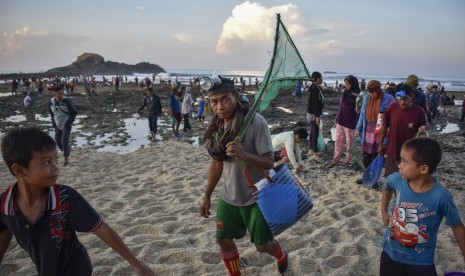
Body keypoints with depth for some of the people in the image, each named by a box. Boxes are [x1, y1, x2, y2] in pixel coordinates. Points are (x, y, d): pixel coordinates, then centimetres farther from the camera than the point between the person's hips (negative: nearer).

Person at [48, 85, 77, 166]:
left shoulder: (66, 101, -15)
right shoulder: (51, 102, -3)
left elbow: (74, 112, -8)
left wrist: (69, 122, -12)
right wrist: (54, 122, 8)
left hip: (66, 125, -5)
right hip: (58, 125, 5)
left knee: (64, 141, -16)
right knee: (58, 141, 8)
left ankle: (66, 159, -4)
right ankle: (65, 152, 36)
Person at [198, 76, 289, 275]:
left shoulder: (256, 122, -22)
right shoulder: (216, 126, -4)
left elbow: (269, 163, -21)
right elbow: (217, 163, 8)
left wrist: (243, 154, -40)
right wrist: (207, 196, 11)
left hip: (256, 197, -5)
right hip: (228, 197, 5)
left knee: (262, 245, 9)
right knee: (223, 240, 10)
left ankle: (281, 256, 45)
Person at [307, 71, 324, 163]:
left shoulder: (316, 87, 11)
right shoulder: (315, 88, -20)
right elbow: (315, 103, -24)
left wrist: (318, 115, 22)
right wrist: (317, 116, -24)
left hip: (314, 113, 10)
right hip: (314, 114, -10)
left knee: (313, 132, 16)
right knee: (315, 133, -8)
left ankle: (311, 150, 25)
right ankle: (315, 154, -6)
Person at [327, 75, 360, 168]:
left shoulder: (357, 95, -14)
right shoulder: (345, 92, 7)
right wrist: (337, 118, 17)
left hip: (349, 122, -7)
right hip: (340, 120, 7)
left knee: (349, 142, 7)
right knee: (338, 141, 11)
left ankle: (348, 160, 20)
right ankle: (335, 160, 18)